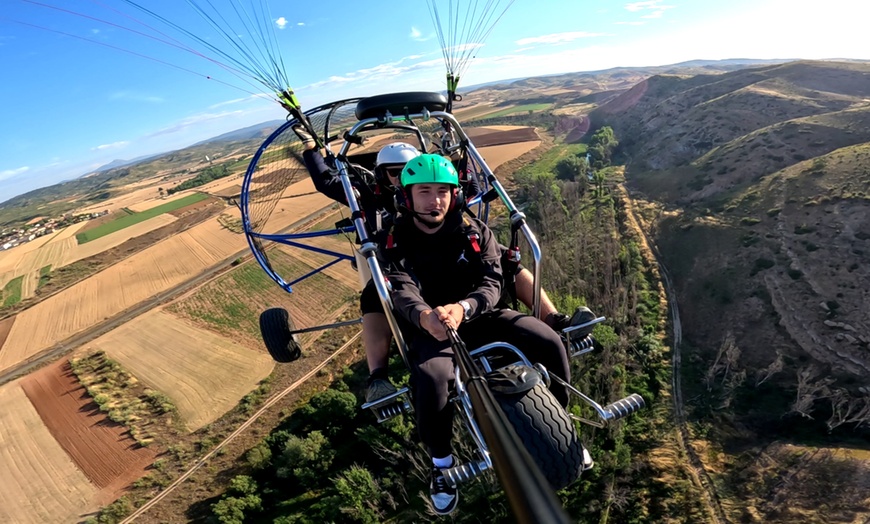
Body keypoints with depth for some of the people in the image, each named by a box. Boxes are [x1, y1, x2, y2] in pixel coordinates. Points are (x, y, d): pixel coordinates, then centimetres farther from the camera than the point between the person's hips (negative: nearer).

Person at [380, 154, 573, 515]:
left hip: (478, 316, 2)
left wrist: (463, 308, -34)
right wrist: (423, 316, -45)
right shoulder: (397, 244, -4)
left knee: (549, 342, -17)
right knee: (431, 377, -34)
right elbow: (402, 292, -20)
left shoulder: (474, 231, 1)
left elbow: (492, 282, -11)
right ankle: (441, 461, -2)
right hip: (430, 328, -2)